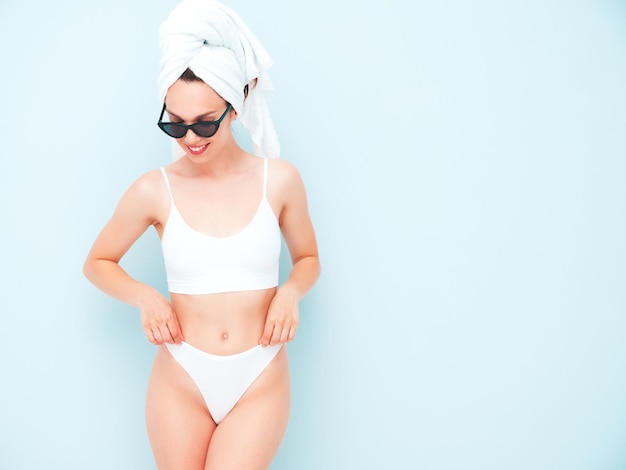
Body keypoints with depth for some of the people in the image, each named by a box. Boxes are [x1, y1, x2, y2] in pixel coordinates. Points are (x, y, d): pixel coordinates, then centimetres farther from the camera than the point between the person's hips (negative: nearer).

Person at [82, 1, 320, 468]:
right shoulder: (155, 190, -6)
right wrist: (145, 296, -9)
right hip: (180, 381, 1)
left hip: (259, 382, 0)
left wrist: (290, 291, -11)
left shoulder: (279, 180, -6)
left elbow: (308, 259, 10)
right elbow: (97, 263, 9)